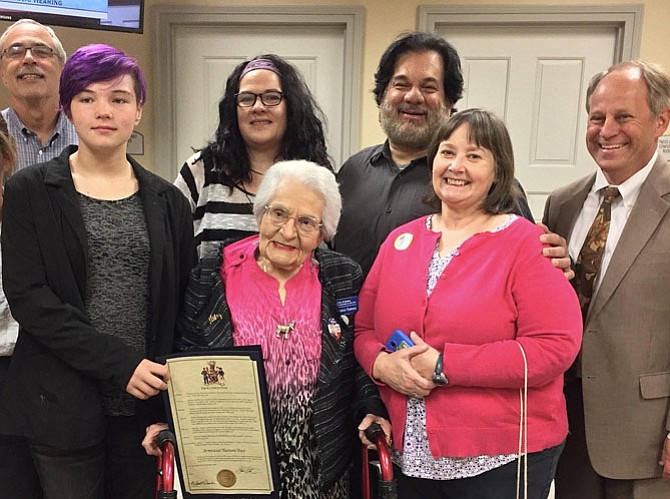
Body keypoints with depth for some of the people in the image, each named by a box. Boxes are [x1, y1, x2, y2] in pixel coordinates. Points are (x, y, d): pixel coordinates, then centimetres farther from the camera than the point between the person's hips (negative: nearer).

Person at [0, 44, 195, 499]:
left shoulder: (168, 201, 6)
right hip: (64, 405, -2)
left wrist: (172, 379, -6)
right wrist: (118, 363, -17)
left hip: (146, 400, 3)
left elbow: (182, 302, 8)